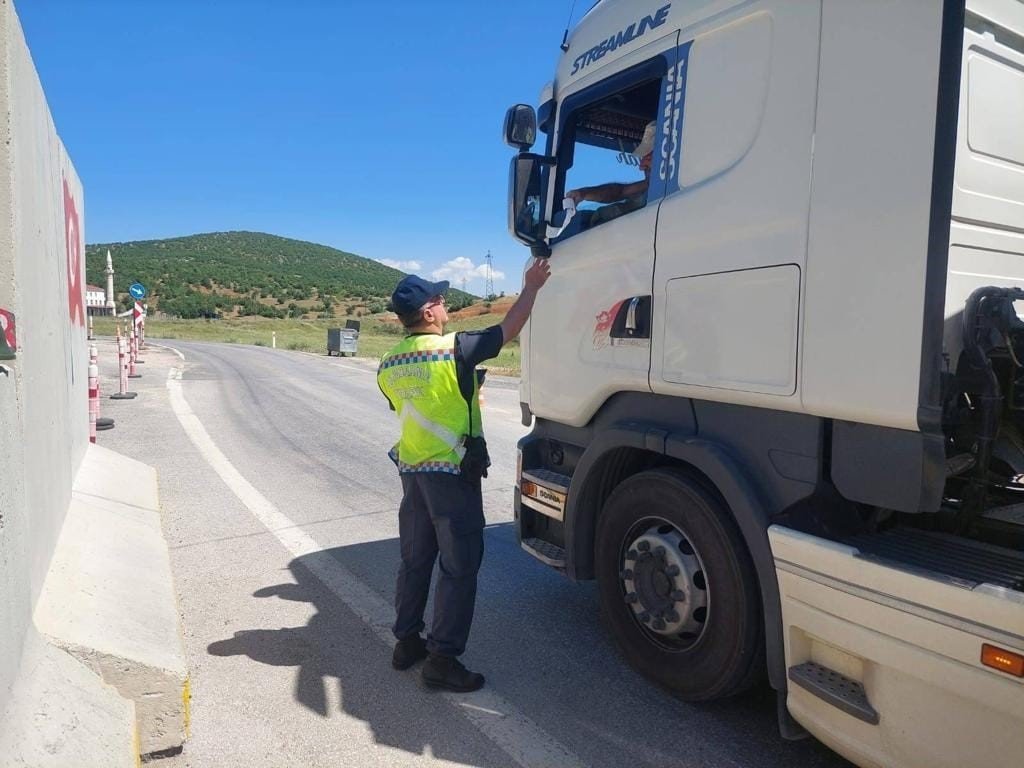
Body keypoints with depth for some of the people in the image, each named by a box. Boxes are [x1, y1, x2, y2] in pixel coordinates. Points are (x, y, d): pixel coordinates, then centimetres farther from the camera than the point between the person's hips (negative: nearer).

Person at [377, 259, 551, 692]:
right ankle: (442, 659, 8)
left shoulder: (388, 366, 4)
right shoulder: (454, 349, -16)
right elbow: (508, 330, -7)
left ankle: (407, 641, 30)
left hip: (411, 470, 7)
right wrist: (531, 286, 7)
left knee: (414, 560, 18)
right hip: (453, 474, -7)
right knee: (459, 568, 3)